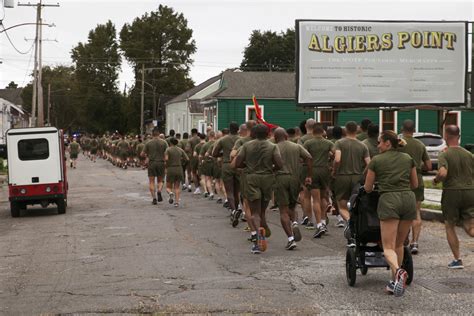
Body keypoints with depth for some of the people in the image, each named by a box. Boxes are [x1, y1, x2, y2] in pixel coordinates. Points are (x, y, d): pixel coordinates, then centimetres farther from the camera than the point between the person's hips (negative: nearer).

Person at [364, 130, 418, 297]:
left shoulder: (376, 160, 7)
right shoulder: (408, 158, 16)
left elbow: (367, 188, 12)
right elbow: (415, 184, 24)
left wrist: (380, 184, 34)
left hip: (389, 200, -4)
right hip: (409, 199, 4)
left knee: (388, 247, -7)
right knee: (399, 244, 17)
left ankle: (398, 271, -36)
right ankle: (395, 281, 19)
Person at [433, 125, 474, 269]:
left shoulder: (444, 155, -9)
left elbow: (443, 173, -26)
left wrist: (436, 180, -5)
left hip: (451, 193, -3)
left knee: (450, 226, 14)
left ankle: (457, 260, 12)